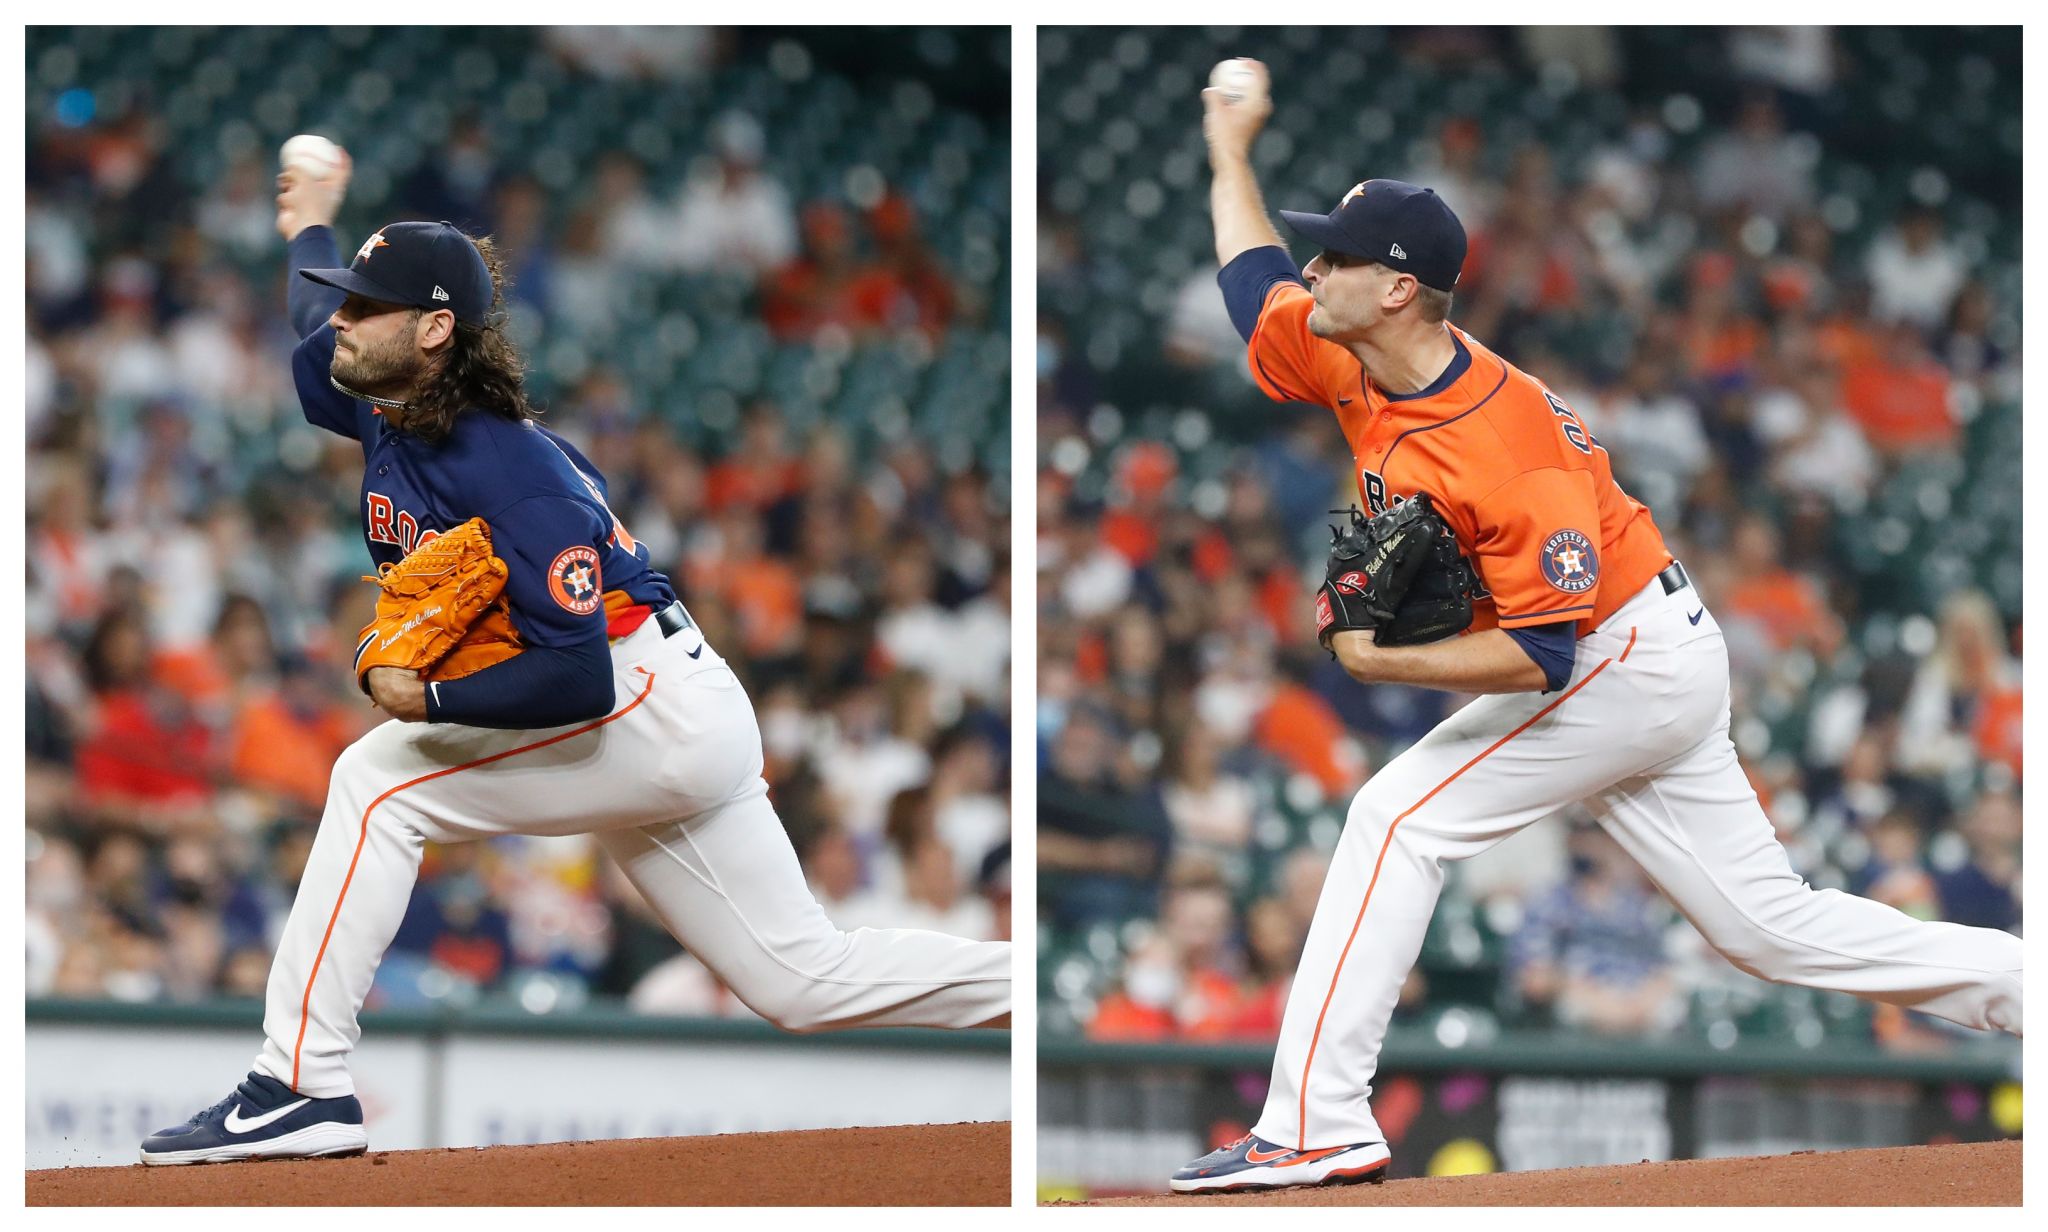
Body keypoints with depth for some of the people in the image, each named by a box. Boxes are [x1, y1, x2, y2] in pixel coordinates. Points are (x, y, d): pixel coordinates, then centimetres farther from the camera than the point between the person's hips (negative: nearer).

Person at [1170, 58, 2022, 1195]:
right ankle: (2023, 984, 15)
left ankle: (1317, 1124, -18)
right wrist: (1229, 145, 20)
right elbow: (1257, 284, 17)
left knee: (1399, 819, -15)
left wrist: (1383, 663, -29)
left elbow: (1541, 655, -30)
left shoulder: (1508, 445, -29)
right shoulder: (1355, 371, -4)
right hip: (1648, 672, 9)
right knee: (1767, 922, 10)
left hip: (1632, 663, -9)